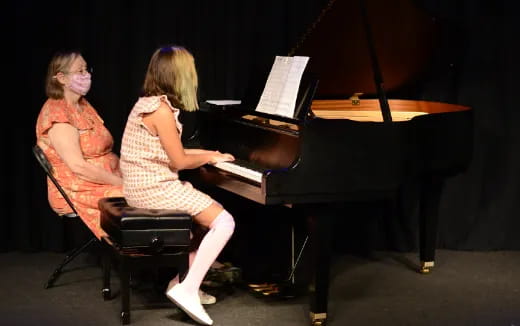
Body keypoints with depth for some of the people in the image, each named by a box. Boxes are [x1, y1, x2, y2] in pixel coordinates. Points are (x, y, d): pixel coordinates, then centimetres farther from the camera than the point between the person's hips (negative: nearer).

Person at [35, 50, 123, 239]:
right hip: (78, 193, -9)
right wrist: (120, 182, -18)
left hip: (108, 180, 9)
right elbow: (78, 166, -20)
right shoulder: (56, 114, -15)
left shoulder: (83, 106, 15)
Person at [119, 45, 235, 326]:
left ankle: (183, 279, 17)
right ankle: (187, 290, -14)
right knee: (224, 223, -12)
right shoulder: (161, 109, -18)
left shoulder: (149, 103, 12)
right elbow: (179, 161, -15)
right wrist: (209, 158, 1)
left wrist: (205, 154, 16)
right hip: (154, 188, -10)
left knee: (209, 211, 21)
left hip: (146, 185, 10)